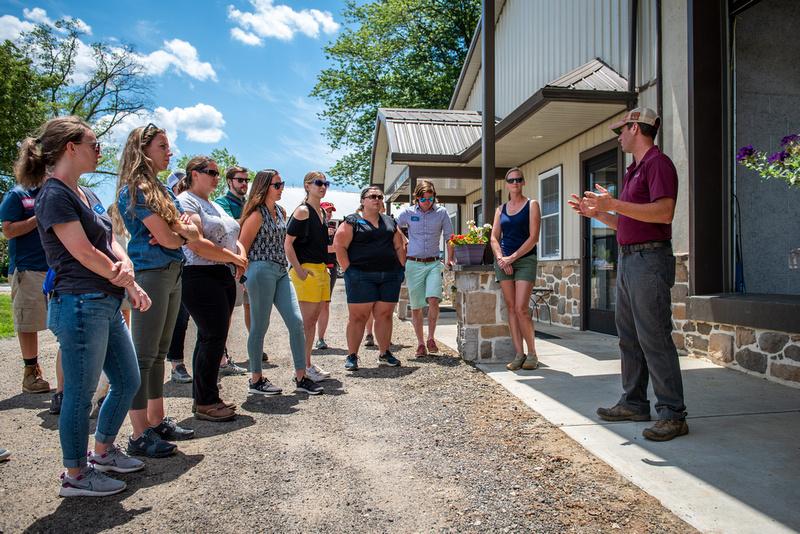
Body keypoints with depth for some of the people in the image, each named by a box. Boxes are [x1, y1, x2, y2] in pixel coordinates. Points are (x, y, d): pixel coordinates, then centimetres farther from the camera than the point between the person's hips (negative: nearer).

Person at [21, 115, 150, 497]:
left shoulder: (86, 195, 16)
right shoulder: (55, 195, -12)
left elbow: (110, 242, 11)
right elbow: (83, 253, -17)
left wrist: (126, 265, -10)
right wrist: (130, 283, -5)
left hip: (106, 305, 9)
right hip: (80, 306, -9)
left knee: (128, 381, 17)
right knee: (81, 394, 3)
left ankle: (102, 452, 35)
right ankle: (75, 476, 20)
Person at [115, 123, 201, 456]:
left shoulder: (160, 189, 17)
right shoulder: (136, 189, -10)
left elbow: (192, 229, 12)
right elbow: (167, 238, -16)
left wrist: (178, 229, -10)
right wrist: (185, 232, 5)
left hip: (172, 274, 9)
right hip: (150, 275, -9)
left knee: (159, 353, 14)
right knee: (144, 356, -3)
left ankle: (158, 422, 24)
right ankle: (140, 436, 5)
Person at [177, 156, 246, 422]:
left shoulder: (214, 205, 21)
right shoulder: (185, 202, -8)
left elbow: (234, 238, 22)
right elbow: (197, 245, -20)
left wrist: (242, 255, -1)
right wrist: (234, 258, -13)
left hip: (225, 277, 9)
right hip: (201, 278, -9)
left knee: (211, 338, 13)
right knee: (214, 337, -7)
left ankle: (204, 398, 23)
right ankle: (206, 403, 4)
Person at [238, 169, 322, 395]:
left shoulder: (281, 212, 15)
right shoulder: (257, 214, -8)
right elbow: (242, 247, -7)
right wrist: (244, 275, -3)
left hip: (281, 272, 7)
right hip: (261, 271, -7)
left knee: (296, 321, 0)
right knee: (260, 327, 1)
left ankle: (301, 377, 7)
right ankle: (256, 380, 14)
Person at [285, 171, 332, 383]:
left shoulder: (321, 212, 16)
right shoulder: (303, 211, -10)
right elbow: (287, 243, -15)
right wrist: (299, 269, -19)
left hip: (321, 269, 9)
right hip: (306, 271, -9)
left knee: (313, 319, 13)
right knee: (306, 321, -4)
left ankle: (308, 364, 22)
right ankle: (303, 368, 4)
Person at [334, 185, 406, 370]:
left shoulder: (390, 222, 17)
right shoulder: (352, 222, 3)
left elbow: (400, 246, 18)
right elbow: (339, 246, -4)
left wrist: (400, 268, 7)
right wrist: (348, 270, -10)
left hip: (390, 277, 4)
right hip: (361, 277, -4)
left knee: (385, 315, 7)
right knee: (358, 316, -2)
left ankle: (384, 353, 18)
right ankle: (352, 356, 7)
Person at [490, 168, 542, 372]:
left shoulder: (532, 205, 2)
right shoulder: (501, 209, 15)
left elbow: (533, 237, -6)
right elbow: (494, 238, 9)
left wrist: (512, 257, -11)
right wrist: (500, 257, -8)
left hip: (525, 259, -4)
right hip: (503, 261, 4)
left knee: (521, 308, -13)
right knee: (511, 308, 2)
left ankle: (532, 354, 1)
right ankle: (519, 354, 6)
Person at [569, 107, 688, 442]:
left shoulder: (658, 163, -8)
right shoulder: (634, 171, 22)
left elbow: (664, 212, -22)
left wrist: (614, 204, -23)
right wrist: (595, 212, 18)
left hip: (650, 260, -10)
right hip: (628, 260, 10)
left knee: (655, 338, -8)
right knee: (628, 336, 13)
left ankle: (673, 414, 0)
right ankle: (634, 404, 22)